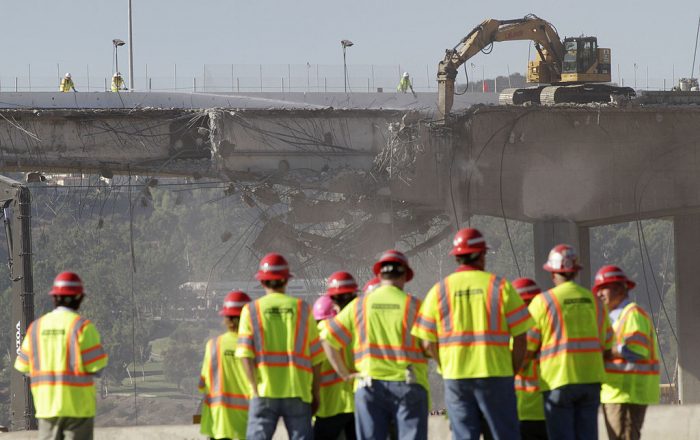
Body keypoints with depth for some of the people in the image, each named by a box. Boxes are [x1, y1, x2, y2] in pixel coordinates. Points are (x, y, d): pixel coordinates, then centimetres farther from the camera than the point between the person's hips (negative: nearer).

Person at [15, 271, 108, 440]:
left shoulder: (36, 327, 5)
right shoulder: (82, 326, -9)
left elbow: (23, 366, 6)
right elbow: (96, 364, -12)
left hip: (46, 404, 4)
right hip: (78, 405, -4)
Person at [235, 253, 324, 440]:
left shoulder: (251, 310, 5)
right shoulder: (302, 309, 7)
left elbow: (245, 355, -5)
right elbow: (316, 357, 5)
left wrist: (255, 388, -2)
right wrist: (315, 394, 11)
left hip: (264, 392, -1)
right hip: (297, 392, 1)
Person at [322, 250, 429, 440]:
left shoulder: (359, 306, 7)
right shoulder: (413, 305, -1)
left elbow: (328, 338, 5)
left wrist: (344, 373, 6)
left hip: (370, 387, 2)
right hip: (408, 385, -2)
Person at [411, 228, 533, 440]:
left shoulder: (439, 291, 6)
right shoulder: (501, 287, 1)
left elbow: (428, 343, 2)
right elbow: (520, 337, -2)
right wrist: (512, 371, 9)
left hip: (455, 377, 2)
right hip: (495, 375, -2)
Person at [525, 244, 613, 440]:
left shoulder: (543, 301, -3)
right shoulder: (594, 301, 11)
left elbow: (527, 350, -4)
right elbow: (607, 351, 11)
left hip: (559, 381, -4)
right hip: (591, 379, 4)